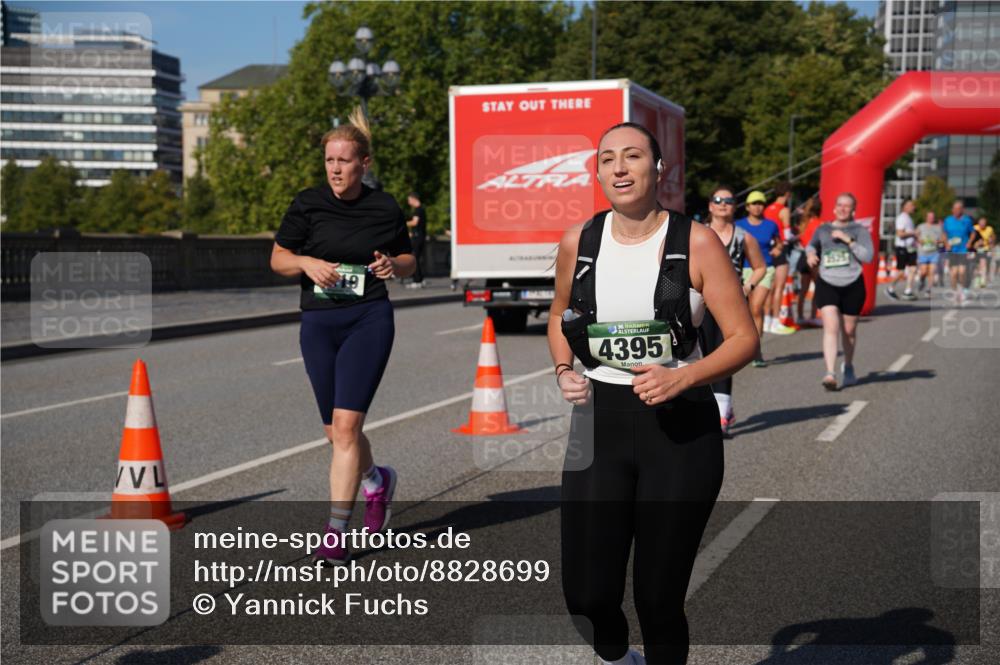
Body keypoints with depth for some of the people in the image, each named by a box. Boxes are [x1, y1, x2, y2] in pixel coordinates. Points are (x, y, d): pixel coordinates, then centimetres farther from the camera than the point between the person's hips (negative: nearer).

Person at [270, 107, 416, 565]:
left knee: (346, 425, -12)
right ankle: (377, 481, 43)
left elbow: (409, 260, 13)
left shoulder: (384, 209, 0)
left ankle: (336, 533, -4)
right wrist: (308, 263, -14)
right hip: (318, 323, 3)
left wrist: (393, 265, -9)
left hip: (369, 321, -3)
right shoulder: (307, 204, 1)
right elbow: (278, 259, 7)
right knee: (334, 430, 11)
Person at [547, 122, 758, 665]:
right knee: (587, 594, -2)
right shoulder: (578, 243, 2)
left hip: (681, 427, -2)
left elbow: (743, 338, -5)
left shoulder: (696, 243, -7)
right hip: (598, 423, 2)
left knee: (659, 597, 4)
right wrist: (563, 371, 1)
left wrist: (681, 377, -21)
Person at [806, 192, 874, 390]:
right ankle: (830, 373, -25)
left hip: (852, 286, 0)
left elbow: (868, 256, -9)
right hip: (827, 285, 0)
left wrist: (848, 240, -15)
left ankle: (848, 367, 38)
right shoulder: (822, 230, 11)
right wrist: (811, 253, 8)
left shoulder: (859, 230, 3)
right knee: (831, 328, -17)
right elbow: (812, 244, 30)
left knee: (849, 331, 11)